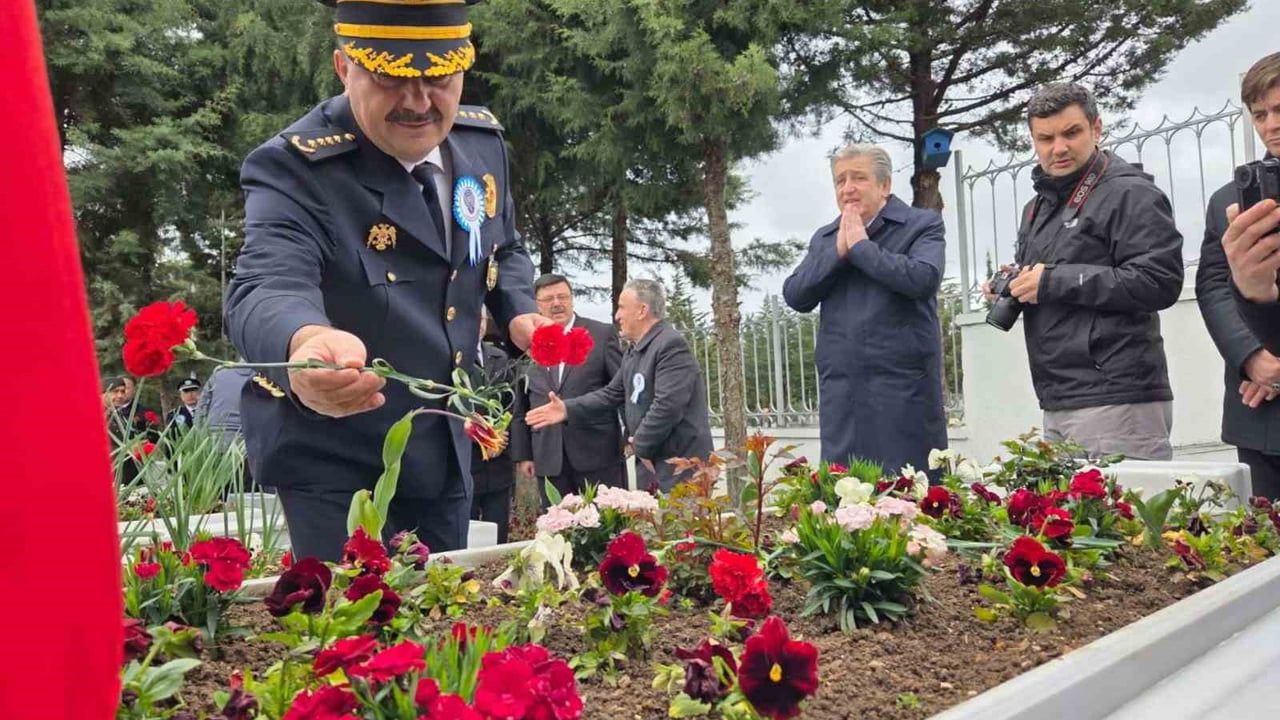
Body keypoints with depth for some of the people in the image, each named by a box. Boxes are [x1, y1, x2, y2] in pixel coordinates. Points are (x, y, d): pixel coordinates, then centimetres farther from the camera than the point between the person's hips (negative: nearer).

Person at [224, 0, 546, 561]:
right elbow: (266, 287, -38)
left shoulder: (482, 142, -2)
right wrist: (306, 343, -61)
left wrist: (520, 313, -6)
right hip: (331, 455, -6)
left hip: (444, 448, 6)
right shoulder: (294, 168, -21)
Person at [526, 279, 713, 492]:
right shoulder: (634, 351, 15)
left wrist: (642, 446, -14)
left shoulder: (672, 346, -18)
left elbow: (668, 404, -25)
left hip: (681, 467, -9)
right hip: (651, 464, 9)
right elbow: (612, 395, 16)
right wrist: (568, 410, 3)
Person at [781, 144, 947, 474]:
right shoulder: (824, 238, 18)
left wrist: (861, 246, -8)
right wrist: (838, 251, -4)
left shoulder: (922, 224, 4)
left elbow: (923, 279, -15)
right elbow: (794, 296, 6)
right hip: (840, 387, 4)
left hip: (903, 382, -4)